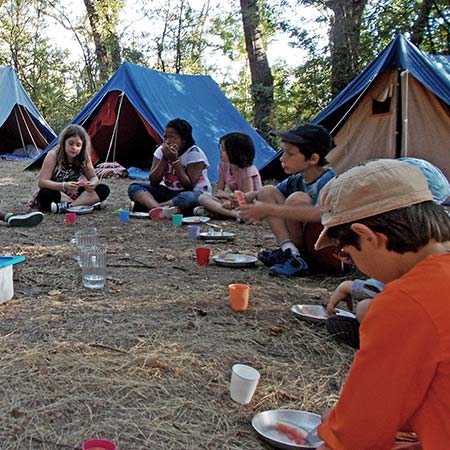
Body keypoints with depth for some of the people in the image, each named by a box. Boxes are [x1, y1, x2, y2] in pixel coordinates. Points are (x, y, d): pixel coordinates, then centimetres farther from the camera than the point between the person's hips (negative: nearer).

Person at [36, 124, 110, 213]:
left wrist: (92, 184, -25)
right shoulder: (53, 156, -17)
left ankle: (66, 206, -31)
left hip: (74, 194, 4)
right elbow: (42, 182, -23)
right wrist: (63, 186, -41)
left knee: (104, 189, -16)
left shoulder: (84, 157, -7)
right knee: (44, 194, -38)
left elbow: (94, 178, 2)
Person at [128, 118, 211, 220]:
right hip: (168, 192, 5)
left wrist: (175, 160, -24)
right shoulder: (161, 150, 0)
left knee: (189, 197, -42)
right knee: (134, 187, -14)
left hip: (193, 193, -5)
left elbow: (189, 186, -21)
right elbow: (153, 182, -5)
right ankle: (158, 209, -41)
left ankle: (150, 205, -35)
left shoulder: (195, 154, -15)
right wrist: (164, 159, -17)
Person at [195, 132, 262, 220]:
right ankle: (235, 213, -35)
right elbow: (218, 191, 4)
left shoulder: (248, 170, -15)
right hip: (234, 203, 6)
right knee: (203, 197, -17)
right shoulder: (224, 166, 3)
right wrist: (228, 195, -17)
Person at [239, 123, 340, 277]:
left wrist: (269, 210, -38)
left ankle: (292, 255, -11)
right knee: (267, 191, -2)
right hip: (307, 250, 8)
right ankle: (289, 252, -13)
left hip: (336, 256, -8)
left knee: (297, 199, -27)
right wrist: (246, 198, -12)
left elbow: (322, 213, -38)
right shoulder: (295, 181, 6)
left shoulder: (329, 180, -18)